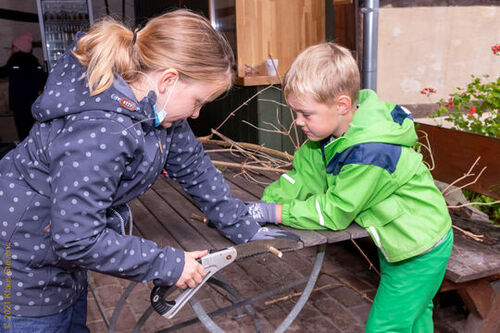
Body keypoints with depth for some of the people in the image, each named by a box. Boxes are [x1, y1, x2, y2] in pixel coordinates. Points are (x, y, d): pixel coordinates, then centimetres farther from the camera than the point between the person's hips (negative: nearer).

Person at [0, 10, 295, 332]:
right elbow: (78, 239, -33)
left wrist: (244, 229, 2)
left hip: (67, 242, 8)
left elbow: (193, 166, 0)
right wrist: (167, 264, -24)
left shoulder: (155, 106, -11)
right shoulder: (97, 131, -37)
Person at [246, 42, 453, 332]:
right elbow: (303, 176, -6)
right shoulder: (332, 130, -8)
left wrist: (272, 213, -26)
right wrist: (261, 205, -20)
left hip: (421, 251, -9)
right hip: (397, 243, 9)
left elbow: (335, 212, -29)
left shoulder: (370, 152, -36)